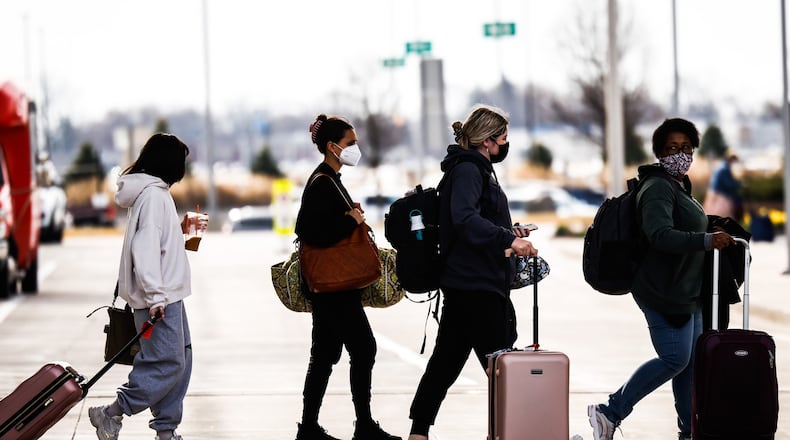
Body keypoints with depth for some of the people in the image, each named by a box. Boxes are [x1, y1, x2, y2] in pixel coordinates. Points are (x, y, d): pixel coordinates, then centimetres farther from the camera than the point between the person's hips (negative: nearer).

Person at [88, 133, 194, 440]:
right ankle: (110, 415, -4)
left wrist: (180, 230, 23)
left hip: (166, 294, 11)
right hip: (160, 297, -11)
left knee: (181, 359, 10)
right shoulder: (153, 195, -15)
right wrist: (155, 296, -25)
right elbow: (145, 247, -22)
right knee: (168, 363, -10)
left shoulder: (157, 192, 16)